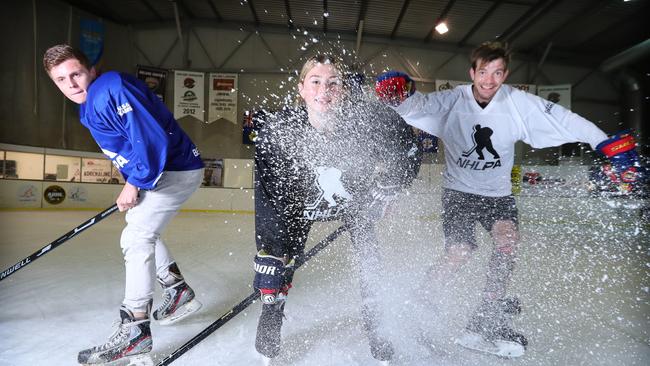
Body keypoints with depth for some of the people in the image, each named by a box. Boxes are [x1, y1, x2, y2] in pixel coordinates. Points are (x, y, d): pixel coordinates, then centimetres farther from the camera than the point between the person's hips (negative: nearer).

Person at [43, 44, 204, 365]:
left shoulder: (109, 89, -18)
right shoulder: (89, 107, 14)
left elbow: (152, 139, -27)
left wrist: (134, 184, -18)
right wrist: (132, 185, 9)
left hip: (177, 168, -11)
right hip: (157, 171, 11)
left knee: (135, 237, -15)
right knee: (140, 230, 22)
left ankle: (135, 329, -7)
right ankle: (178, 290, 32)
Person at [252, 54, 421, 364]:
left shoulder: (365, 118, -31)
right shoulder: (276, 129, -30)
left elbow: (406, 143, -10)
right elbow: (268, 198, -26)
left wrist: (385, 189, -12)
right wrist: (271, 254, -27)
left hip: (357, 193, 1)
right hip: (299, 198, 0)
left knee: (369, 256, -1)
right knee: (279, 254, -8)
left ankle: (376, 326, 26)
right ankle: (269, 326, 19)